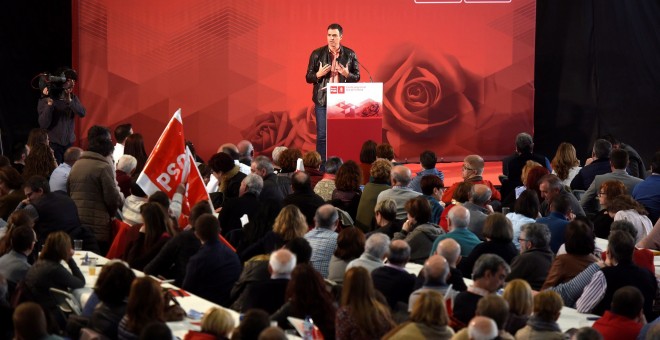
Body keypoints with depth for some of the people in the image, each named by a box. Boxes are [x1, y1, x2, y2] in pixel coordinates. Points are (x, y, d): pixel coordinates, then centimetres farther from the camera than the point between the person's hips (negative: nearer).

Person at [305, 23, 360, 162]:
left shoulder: (350, 54, 5)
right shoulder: (317, 54, 4)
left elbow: (357, 77, 8)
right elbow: (308, 77, 7)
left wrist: (347, 74, -12)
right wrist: (319, 74, -14)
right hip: (323, 100, -1)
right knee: (322, 135, -2)